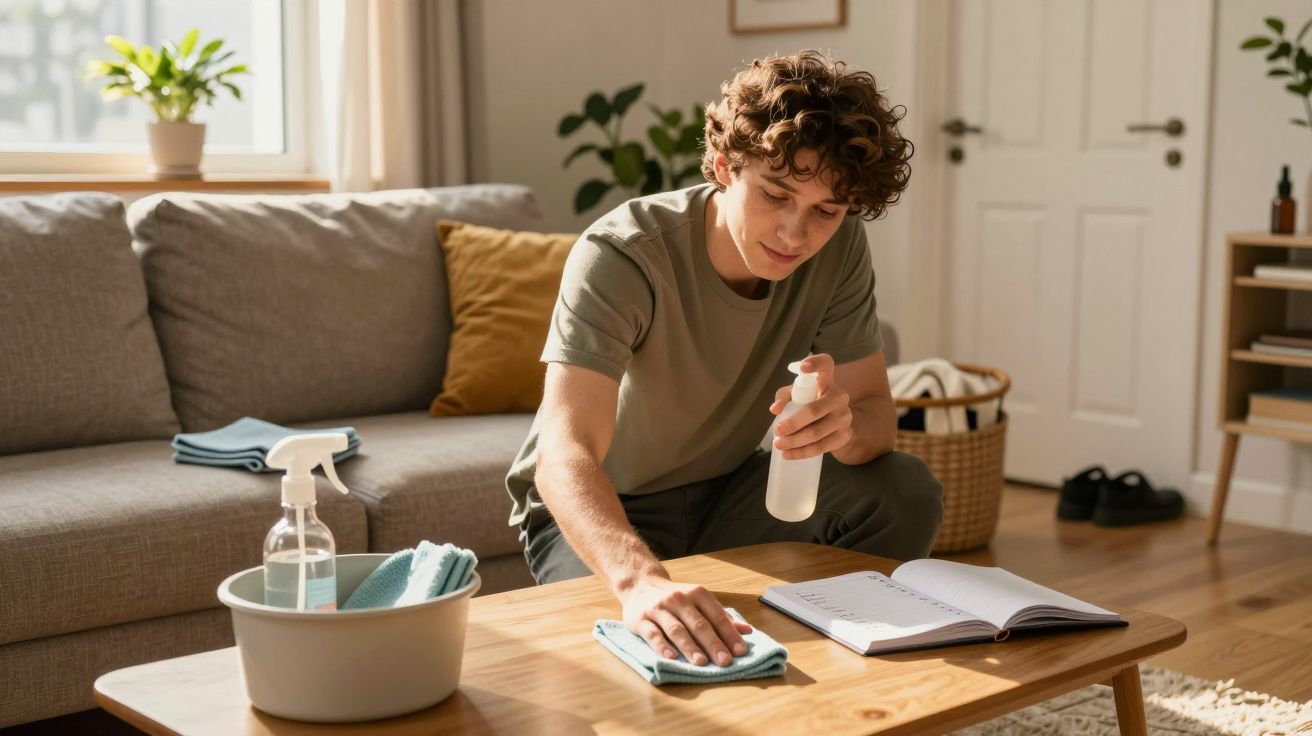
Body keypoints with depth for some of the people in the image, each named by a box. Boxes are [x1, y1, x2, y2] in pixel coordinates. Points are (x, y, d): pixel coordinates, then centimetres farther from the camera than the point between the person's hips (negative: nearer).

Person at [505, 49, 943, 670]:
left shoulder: (838, 247, -14)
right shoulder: (622, 256, -30)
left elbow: (877, 415, -11)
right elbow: (565, 455, -41)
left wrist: (846, 425, -39)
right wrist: (640, 579, -62)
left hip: (725, 491, 5)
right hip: (599, 514, -5)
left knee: (907, 495, -18)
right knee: (652, 636, -35)